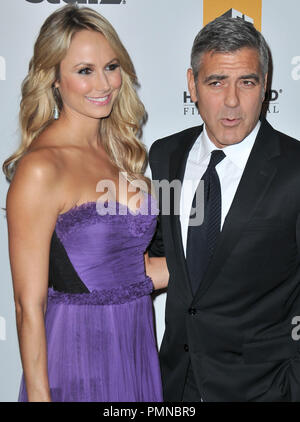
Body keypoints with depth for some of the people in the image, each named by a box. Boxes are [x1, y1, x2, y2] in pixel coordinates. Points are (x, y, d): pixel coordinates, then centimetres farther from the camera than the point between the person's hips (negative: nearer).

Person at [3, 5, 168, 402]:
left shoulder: (120, 152, 5)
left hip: (138, 353, 7)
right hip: (76, 358, -7)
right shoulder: (40, 168, -17)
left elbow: (133, 270, 9)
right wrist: (39, 394, -15)